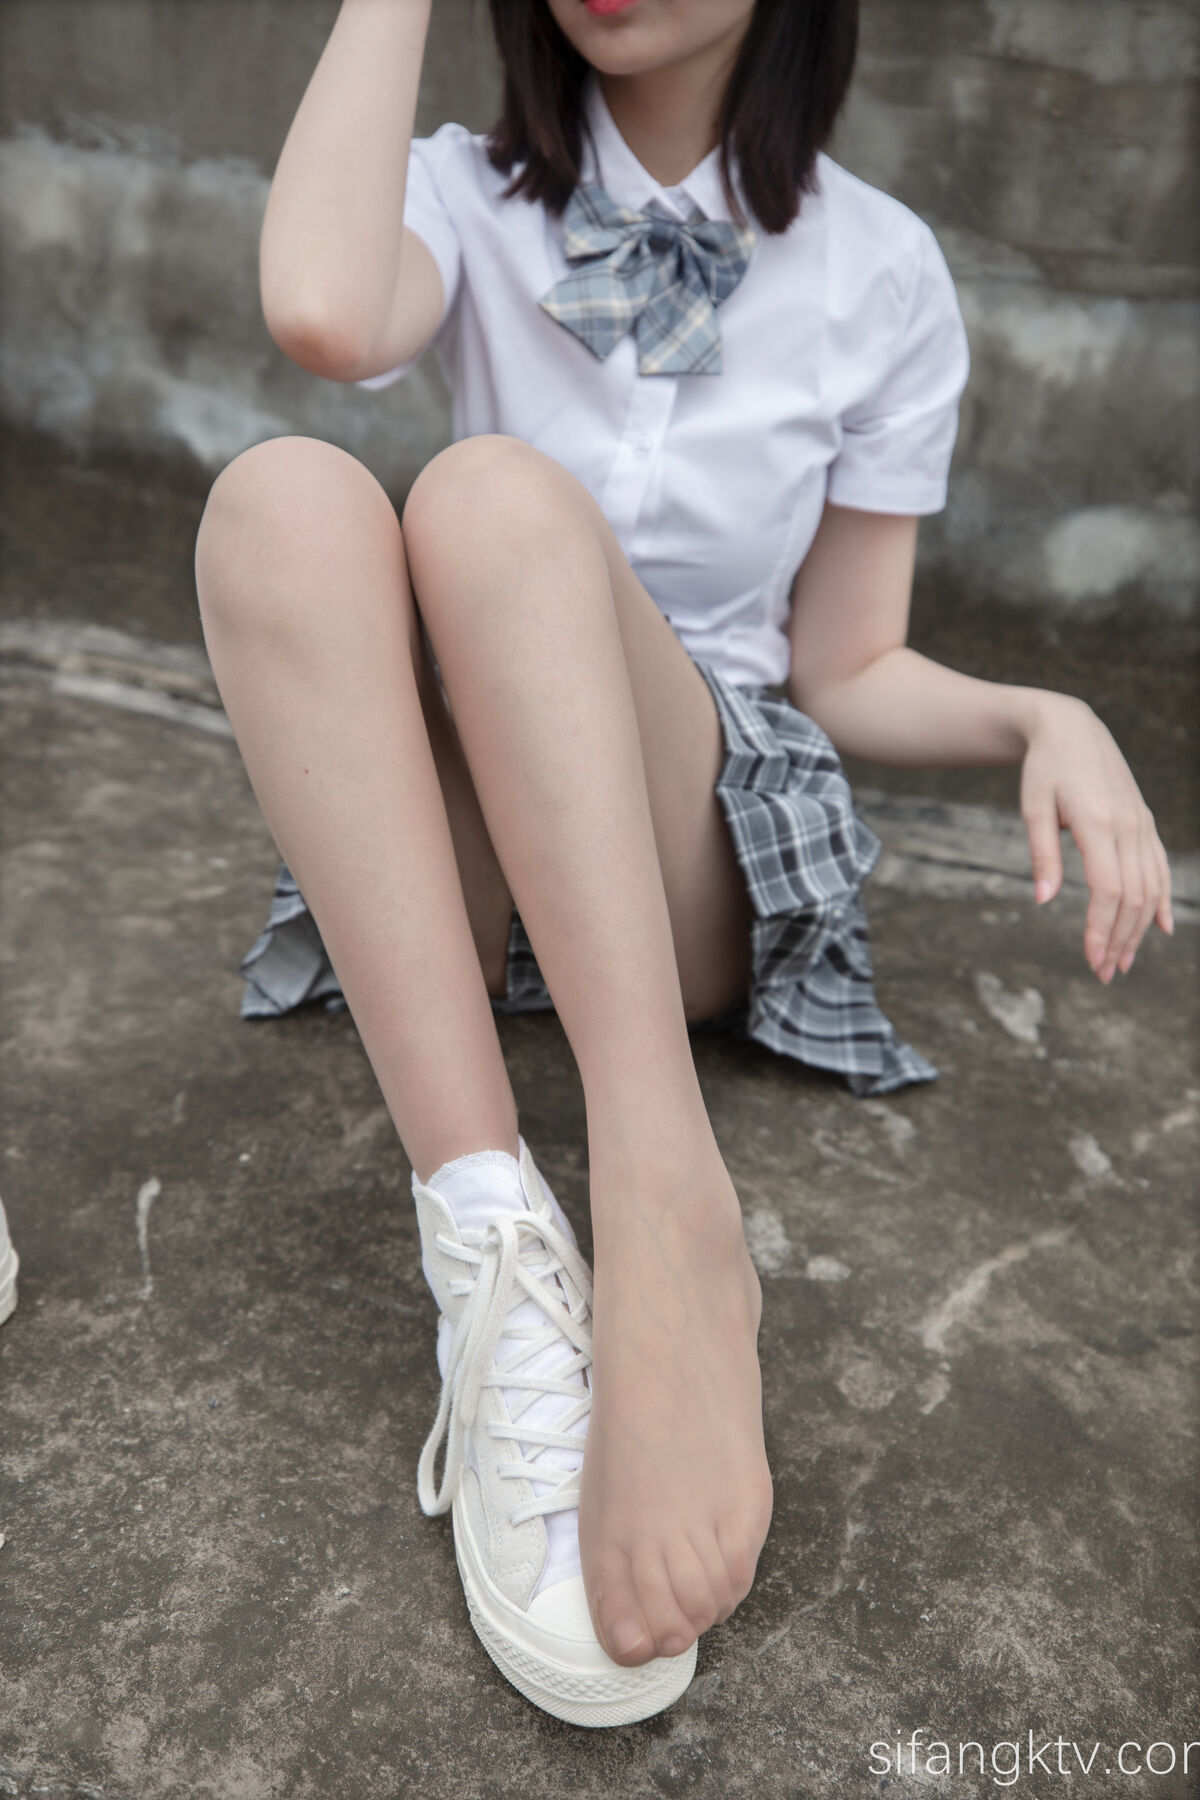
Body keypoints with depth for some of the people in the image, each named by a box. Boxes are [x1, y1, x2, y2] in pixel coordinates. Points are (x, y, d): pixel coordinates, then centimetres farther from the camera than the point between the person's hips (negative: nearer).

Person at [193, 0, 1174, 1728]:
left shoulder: (880, 271, 3)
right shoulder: (470, 195, 5)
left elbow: (848, 667, 3)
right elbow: (321, 315, -21)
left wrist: (1041, 717, -15)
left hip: (707, 865, -1)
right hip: (461, 854, 2)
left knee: (498, 494, -28)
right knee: (287, 492, -26)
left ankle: (668, 1238, -43)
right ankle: (495, 1241, -38)